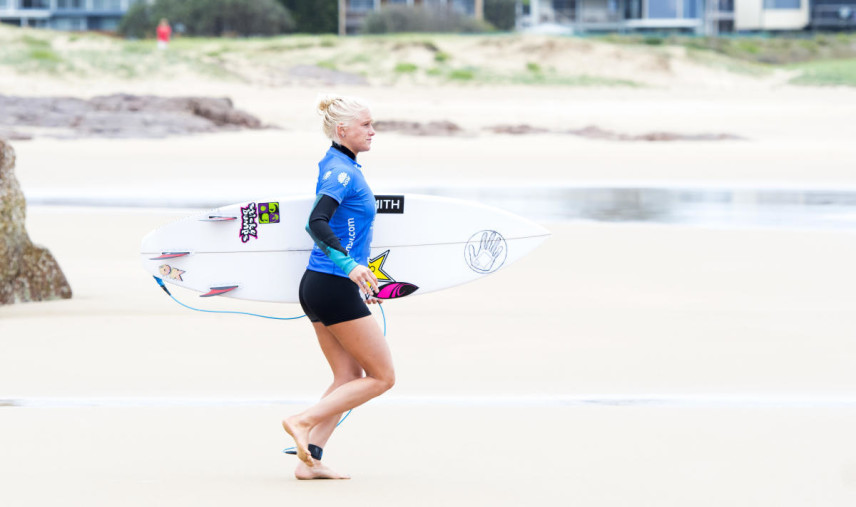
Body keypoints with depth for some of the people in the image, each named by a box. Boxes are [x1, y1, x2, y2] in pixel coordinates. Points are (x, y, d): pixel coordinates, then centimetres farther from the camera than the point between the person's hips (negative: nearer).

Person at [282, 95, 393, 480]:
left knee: (349, 378, 10)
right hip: (335, 289, -10)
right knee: (382, 377, -2)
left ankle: (309, 460, 2)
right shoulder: (342, 171, -16)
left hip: (319, 286, 10)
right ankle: (303, 421, -7)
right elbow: (316, 223, -30)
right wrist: (348, 264, -40)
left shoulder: (336, 166, 14)